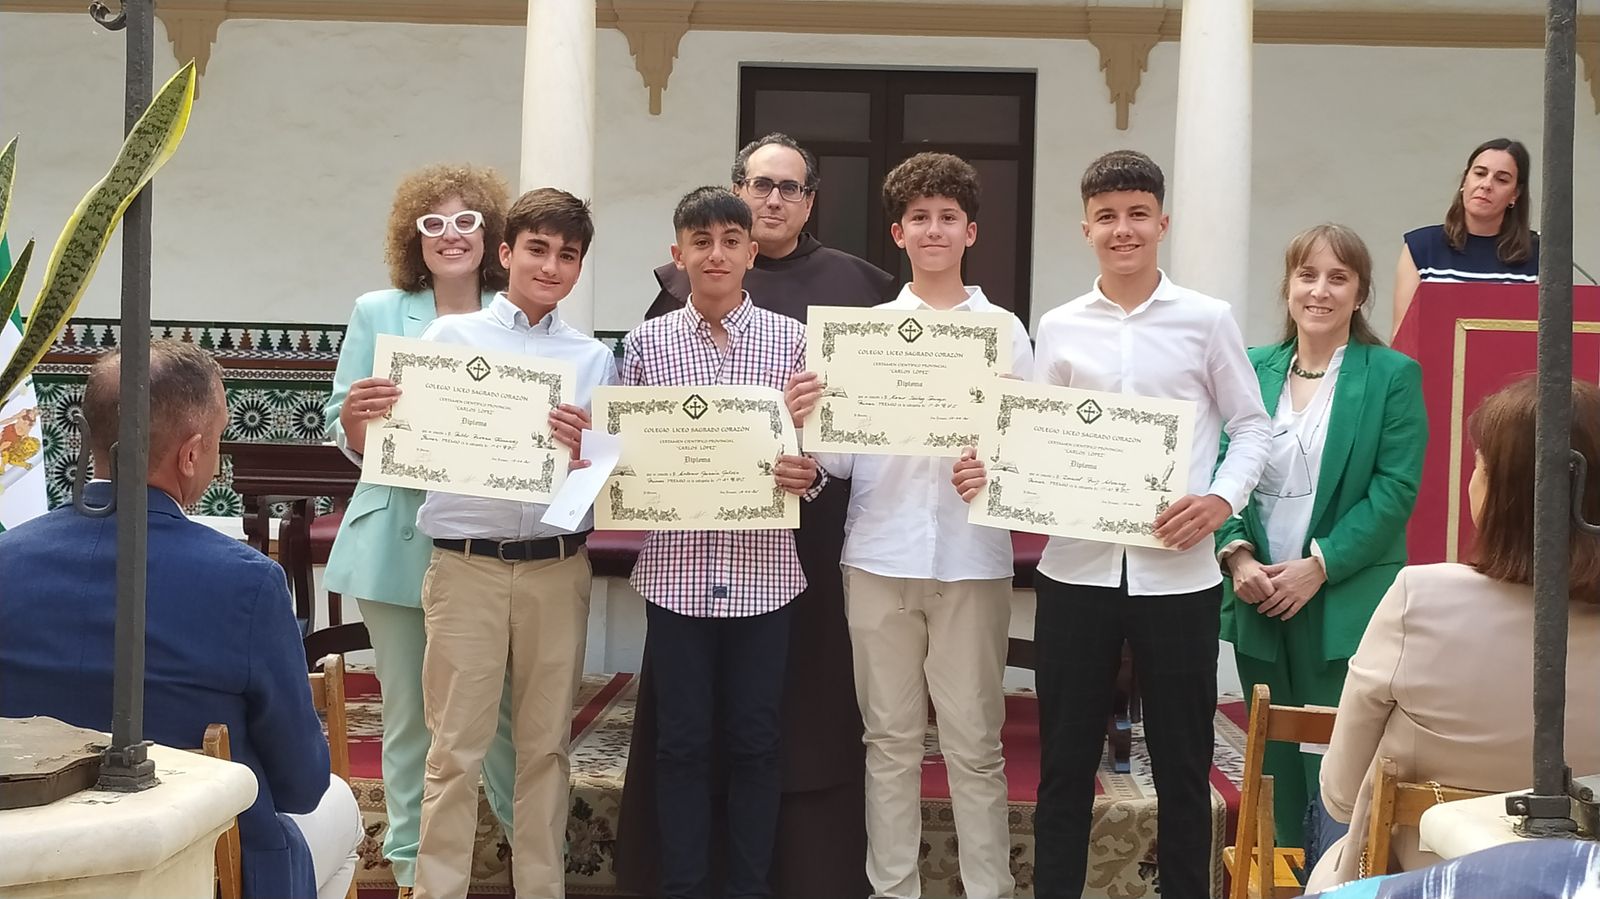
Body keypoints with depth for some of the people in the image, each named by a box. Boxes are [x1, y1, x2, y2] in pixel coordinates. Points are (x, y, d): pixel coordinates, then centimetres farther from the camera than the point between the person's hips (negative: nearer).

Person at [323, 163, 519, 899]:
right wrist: (358, 414, -20)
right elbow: (347, 442, 3)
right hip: (400, 545, 0)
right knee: (409, 714, 7)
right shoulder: (378, 314, 5)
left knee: (504, 708, 4)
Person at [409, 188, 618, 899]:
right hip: (467, 564, -2)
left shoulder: (595, 358, 10)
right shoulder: (451, 337, 4)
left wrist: (585, 445, -15)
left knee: (546, 744, 11)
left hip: (558, 567, 3)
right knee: (456, 747, 0)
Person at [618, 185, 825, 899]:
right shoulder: (646, 343, 3)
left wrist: (804, 474, -16)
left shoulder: (790, 339, 3)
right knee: (682, 739, 7)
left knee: (754, 738, 7)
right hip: (677, 570, 0)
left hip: (761, 569, 0)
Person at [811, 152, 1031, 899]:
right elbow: (841, 458, 4)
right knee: (891, 738, 9)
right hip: (880, 556, 1)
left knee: (974, 740, 3)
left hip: (972, 558, -1)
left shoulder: (1005, 331, 6)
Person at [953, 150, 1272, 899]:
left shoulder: (1207, 320, 2)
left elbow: (1251, 426, 5)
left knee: (1181, 762, 10)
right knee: (1064, 761, 9)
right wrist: (990, 471, -12)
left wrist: (1223, 499, -11)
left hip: (1177, 572, -1)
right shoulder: (1057, 327, 7)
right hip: (1077, 568, 2)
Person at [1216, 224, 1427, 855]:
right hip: (1260, 604, 4)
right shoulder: (1253, 370, 9)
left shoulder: (1392, 375, -2)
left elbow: (1395, 489, -8)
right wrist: (1235, 552, -10)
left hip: (1345, 608, -4)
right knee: (1276, 772, 12)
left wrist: (1320, 565, -16)